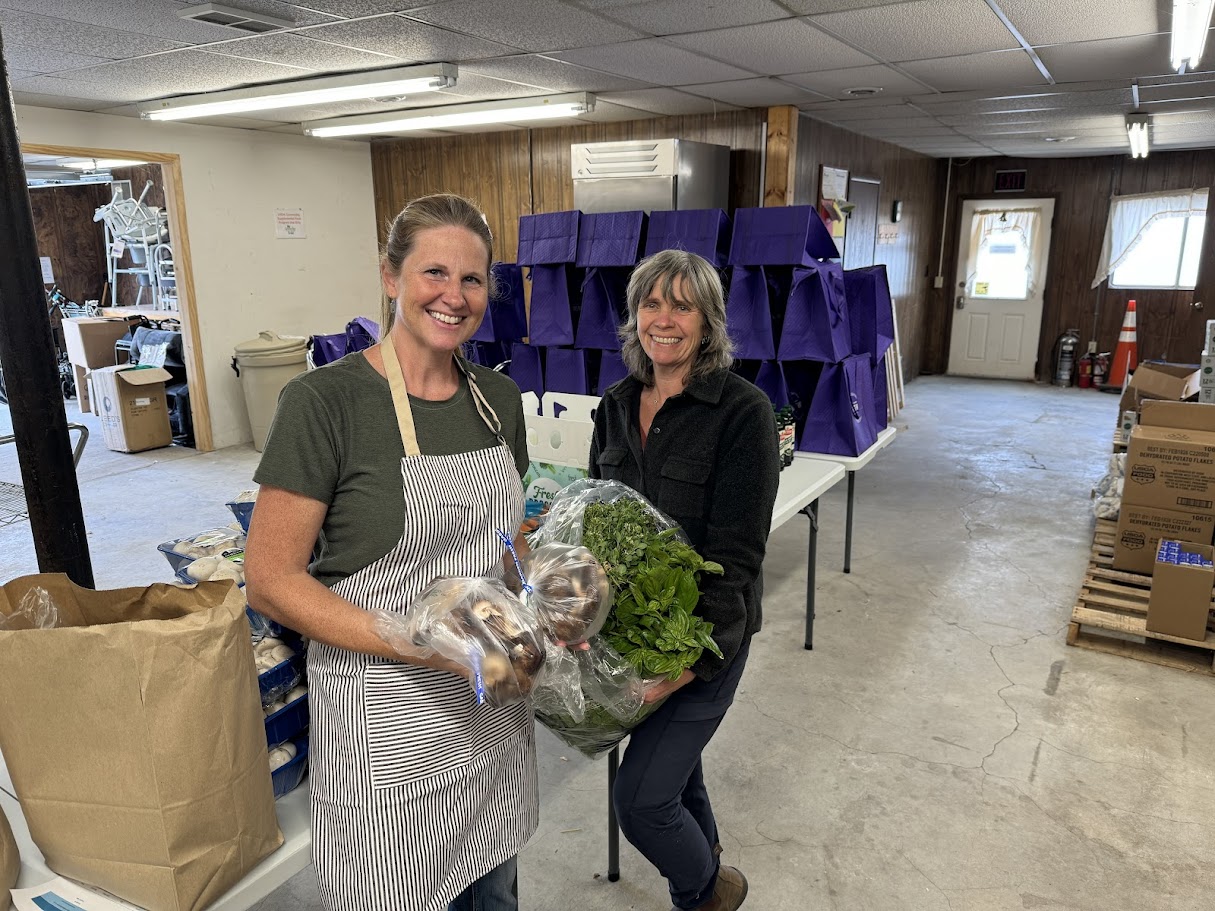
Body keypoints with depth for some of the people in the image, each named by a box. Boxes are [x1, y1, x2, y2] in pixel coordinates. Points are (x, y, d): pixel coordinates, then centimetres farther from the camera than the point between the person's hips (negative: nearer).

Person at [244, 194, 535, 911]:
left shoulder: (500, 399, 2)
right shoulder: (326, 401, -17)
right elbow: (271, 581, -15)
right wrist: (419, 646, -24)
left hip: (494, 706, 6)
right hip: (385, 722, -5)